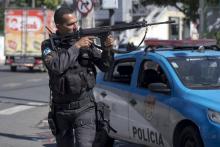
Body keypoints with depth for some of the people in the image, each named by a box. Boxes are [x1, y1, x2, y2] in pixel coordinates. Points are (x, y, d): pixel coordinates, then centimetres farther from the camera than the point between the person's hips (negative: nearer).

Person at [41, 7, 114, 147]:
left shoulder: (85, 40, 2)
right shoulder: (49, 45, -3)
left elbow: (105, 66, 2)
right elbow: (56, 67, -22)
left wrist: (107, 49, -17)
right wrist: (76, 46, -19)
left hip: (84, 108, -1)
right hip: (61, 109, 1)